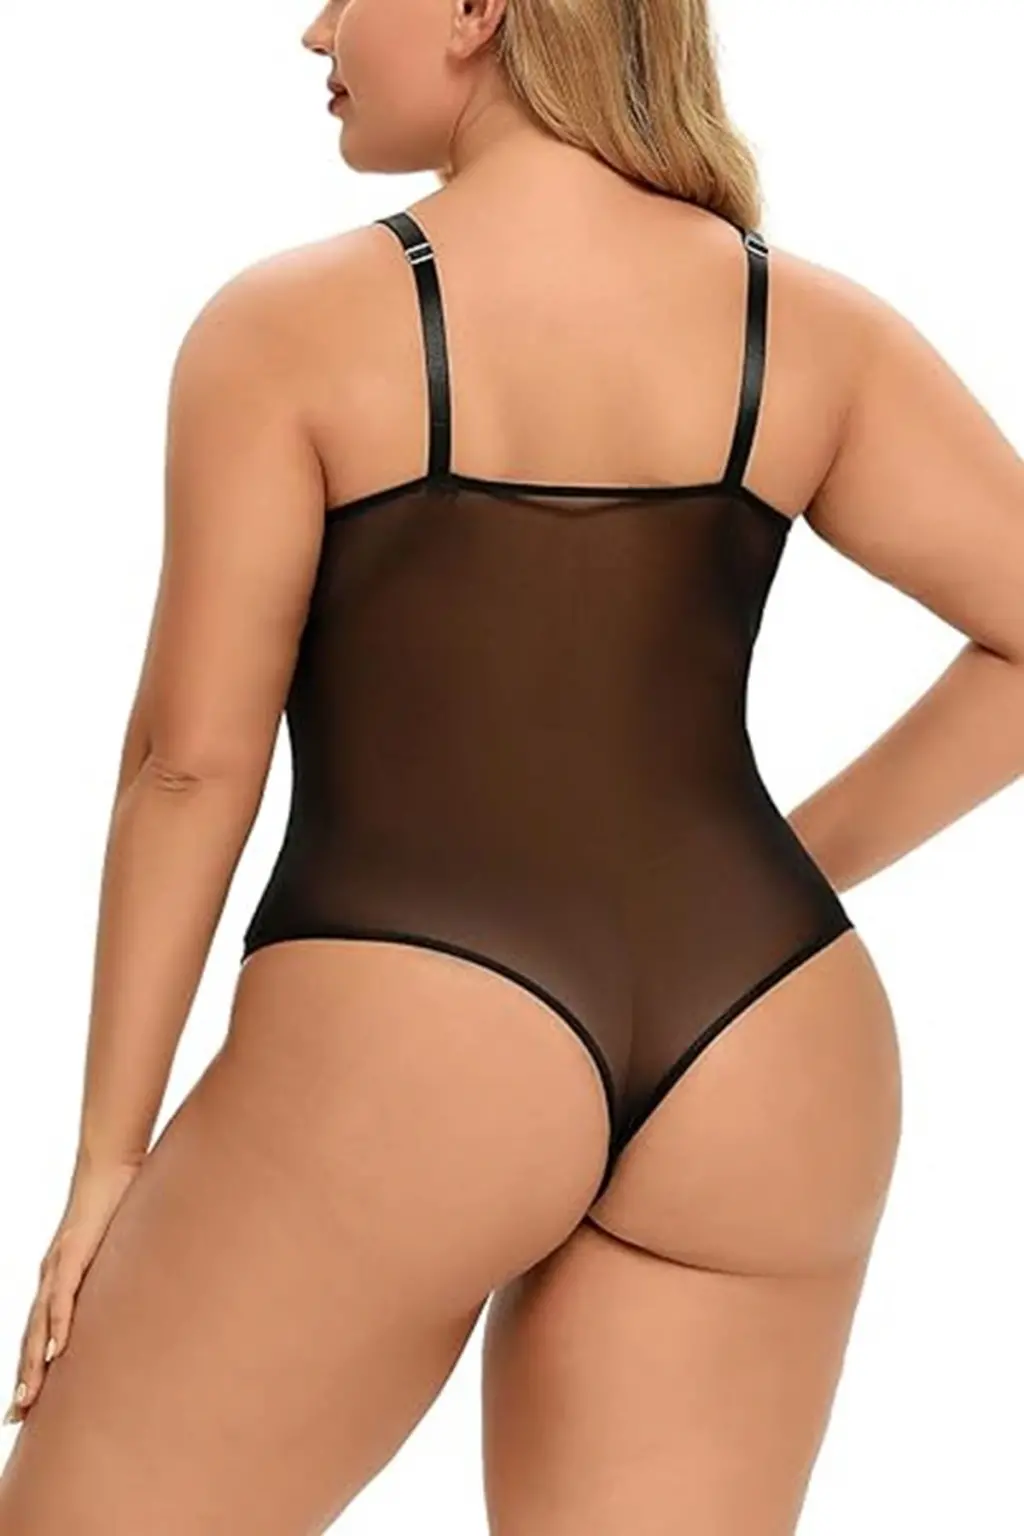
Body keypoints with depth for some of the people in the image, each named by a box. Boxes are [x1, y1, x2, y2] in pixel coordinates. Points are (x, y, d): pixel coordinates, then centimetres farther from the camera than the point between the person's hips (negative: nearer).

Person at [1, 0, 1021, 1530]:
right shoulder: (812, 330, 6)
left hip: (400, 1044, -4)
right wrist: (809, 860, 14)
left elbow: (192, 756, -4)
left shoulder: (289, 325, -3)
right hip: (760, 1053, 5)